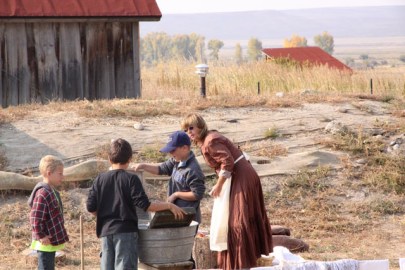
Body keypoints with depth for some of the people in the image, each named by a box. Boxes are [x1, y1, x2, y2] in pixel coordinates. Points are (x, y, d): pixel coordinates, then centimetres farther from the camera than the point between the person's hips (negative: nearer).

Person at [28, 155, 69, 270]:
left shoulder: (53, 192, 11)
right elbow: (35, 218, -25)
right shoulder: (43, 194, -22)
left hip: (52, 243, 10)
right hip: (45, 244, -10)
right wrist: (41, 236, -19)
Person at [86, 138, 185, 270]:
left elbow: (90, 207, 4)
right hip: (126, 231, -4)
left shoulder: (100, 179, 5)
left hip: (106, 231, 4)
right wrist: (169, 205, -5)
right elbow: (145, 205, -13)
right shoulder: (131, 179, -6)